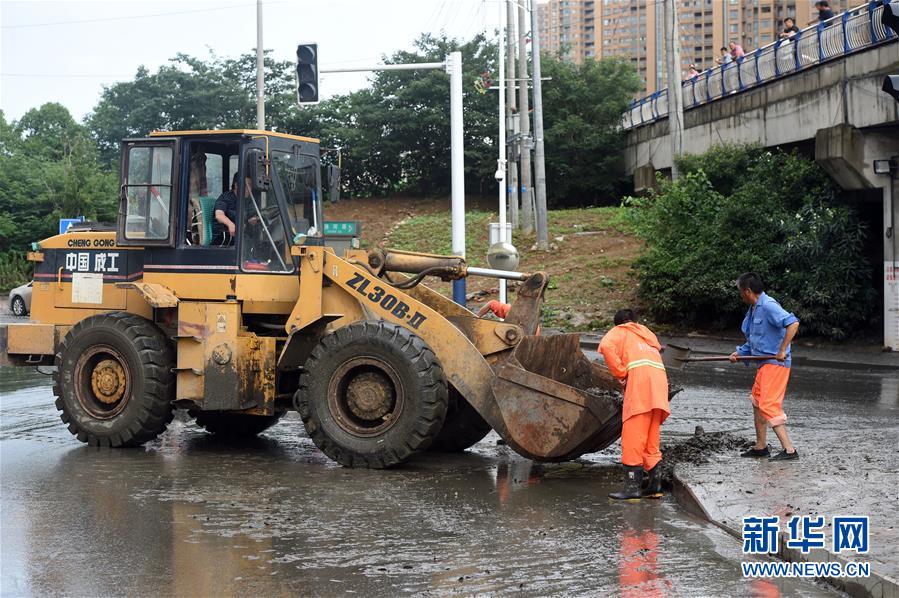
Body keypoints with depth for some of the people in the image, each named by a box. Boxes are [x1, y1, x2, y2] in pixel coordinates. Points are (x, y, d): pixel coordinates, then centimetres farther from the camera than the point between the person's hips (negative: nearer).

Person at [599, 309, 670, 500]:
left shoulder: (620, 331, 18)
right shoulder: (647, 333, 37)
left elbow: (606, 345, -3)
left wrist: (620, 373, 0)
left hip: (639, 373, -6)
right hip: (659, 378, 6)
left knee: (632, 436, -8)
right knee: (651, 439, 11)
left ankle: (632, 486, -13)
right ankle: (654, 484, 9)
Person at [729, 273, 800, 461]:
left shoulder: (768, 306, -17)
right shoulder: (753, 309, 14)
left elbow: (793, 323, -27)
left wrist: (782, 350, -26)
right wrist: (740, 352, 9)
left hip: (776, 363, -11)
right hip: (765, 363, 11)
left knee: (769, 406, -15)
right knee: (757, 402, 19)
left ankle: (789, 449, -14)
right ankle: (760, 447, 30)